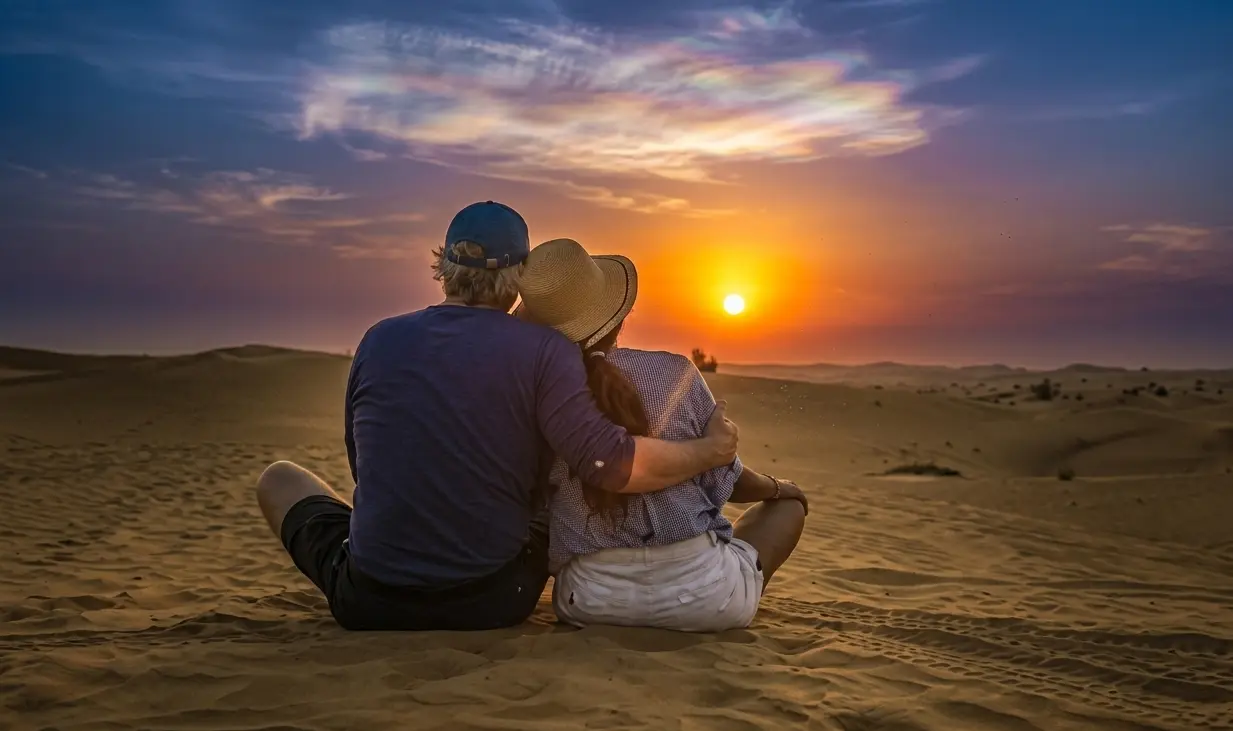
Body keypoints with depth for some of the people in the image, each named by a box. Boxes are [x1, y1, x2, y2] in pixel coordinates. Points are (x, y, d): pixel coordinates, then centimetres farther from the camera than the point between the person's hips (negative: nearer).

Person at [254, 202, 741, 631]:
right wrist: (710, 451, -6)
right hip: (495, 605, 0)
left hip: (369, 604, 1)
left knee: (279, 478, 25)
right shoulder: (544, 351, -13)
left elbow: (364, 468, 9)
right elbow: (608, 463, -21)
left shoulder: (379, 340, -3)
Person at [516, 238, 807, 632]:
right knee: (790, 502, 22)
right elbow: (727, 482, 1)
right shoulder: (675, 374, -11)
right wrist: (777, 486, 22)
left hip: (590, 602, 3)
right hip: (701, 591, -3)